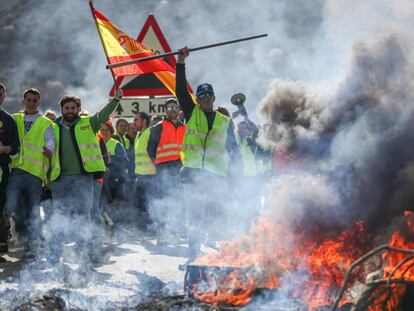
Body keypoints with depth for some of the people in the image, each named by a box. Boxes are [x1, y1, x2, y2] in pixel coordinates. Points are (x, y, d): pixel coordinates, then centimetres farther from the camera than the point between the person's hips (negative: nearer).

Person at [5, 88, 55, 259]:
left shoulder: (46, 123, 10)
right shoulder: (14, 119, 17)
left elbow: (50, 142, -5)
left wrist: (49, 150, -27)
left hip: (35, 172, -1)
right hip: (17, 170, 1)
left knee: (33, 212, 2)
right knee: (11, 208, -13)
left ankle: (33, 247, 12)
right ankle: (24, 231, 15)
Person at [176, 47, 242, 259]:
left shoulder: (225, 122, 13)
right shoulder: (192, 114, 13)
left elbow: (233, 150, 14)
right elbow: (181, 90, 3)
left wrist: (234, 174, 4)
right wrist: (181, 63, -4)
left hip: (216, 176, 0)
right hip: (192, 172, 0)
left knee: (214, 216, -3)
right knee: (194, 217, 1)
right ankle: (193, 255, 6)